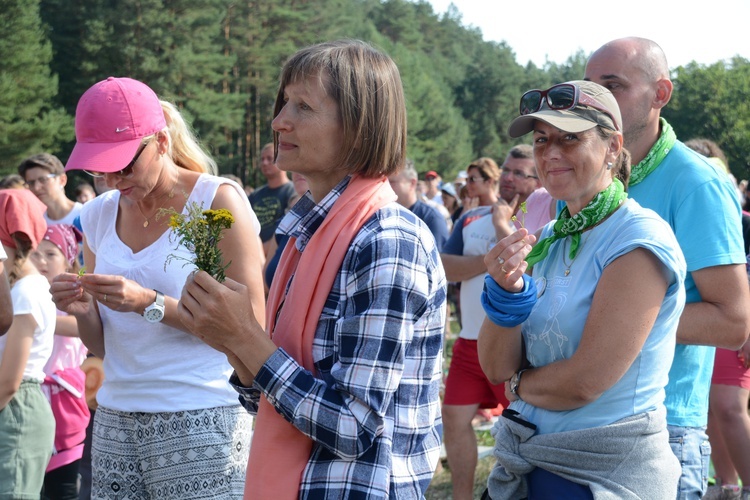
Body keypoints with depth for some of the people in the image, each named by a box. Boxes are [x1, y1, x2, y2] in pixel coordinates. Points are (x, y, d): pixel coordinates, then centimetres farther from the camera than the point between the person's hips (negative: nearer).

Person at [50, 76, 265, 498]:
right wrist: (83, 310, -7)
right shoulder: (99, 215, 10)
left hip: (200, 422, -5)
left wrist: (149, 303, -20)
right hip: (115, 421, 5)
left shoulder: (217, 200, -7)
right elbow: (101, 346, 15)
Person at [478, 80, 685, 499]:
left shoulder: (639, 240, -16)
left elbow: (585, 382, -21)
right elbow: (497, 368, 1)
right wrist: (506, 291, -16)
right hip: (529, 464, 7)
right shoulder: (546, 241, 6)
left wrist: (519, 384, -2)